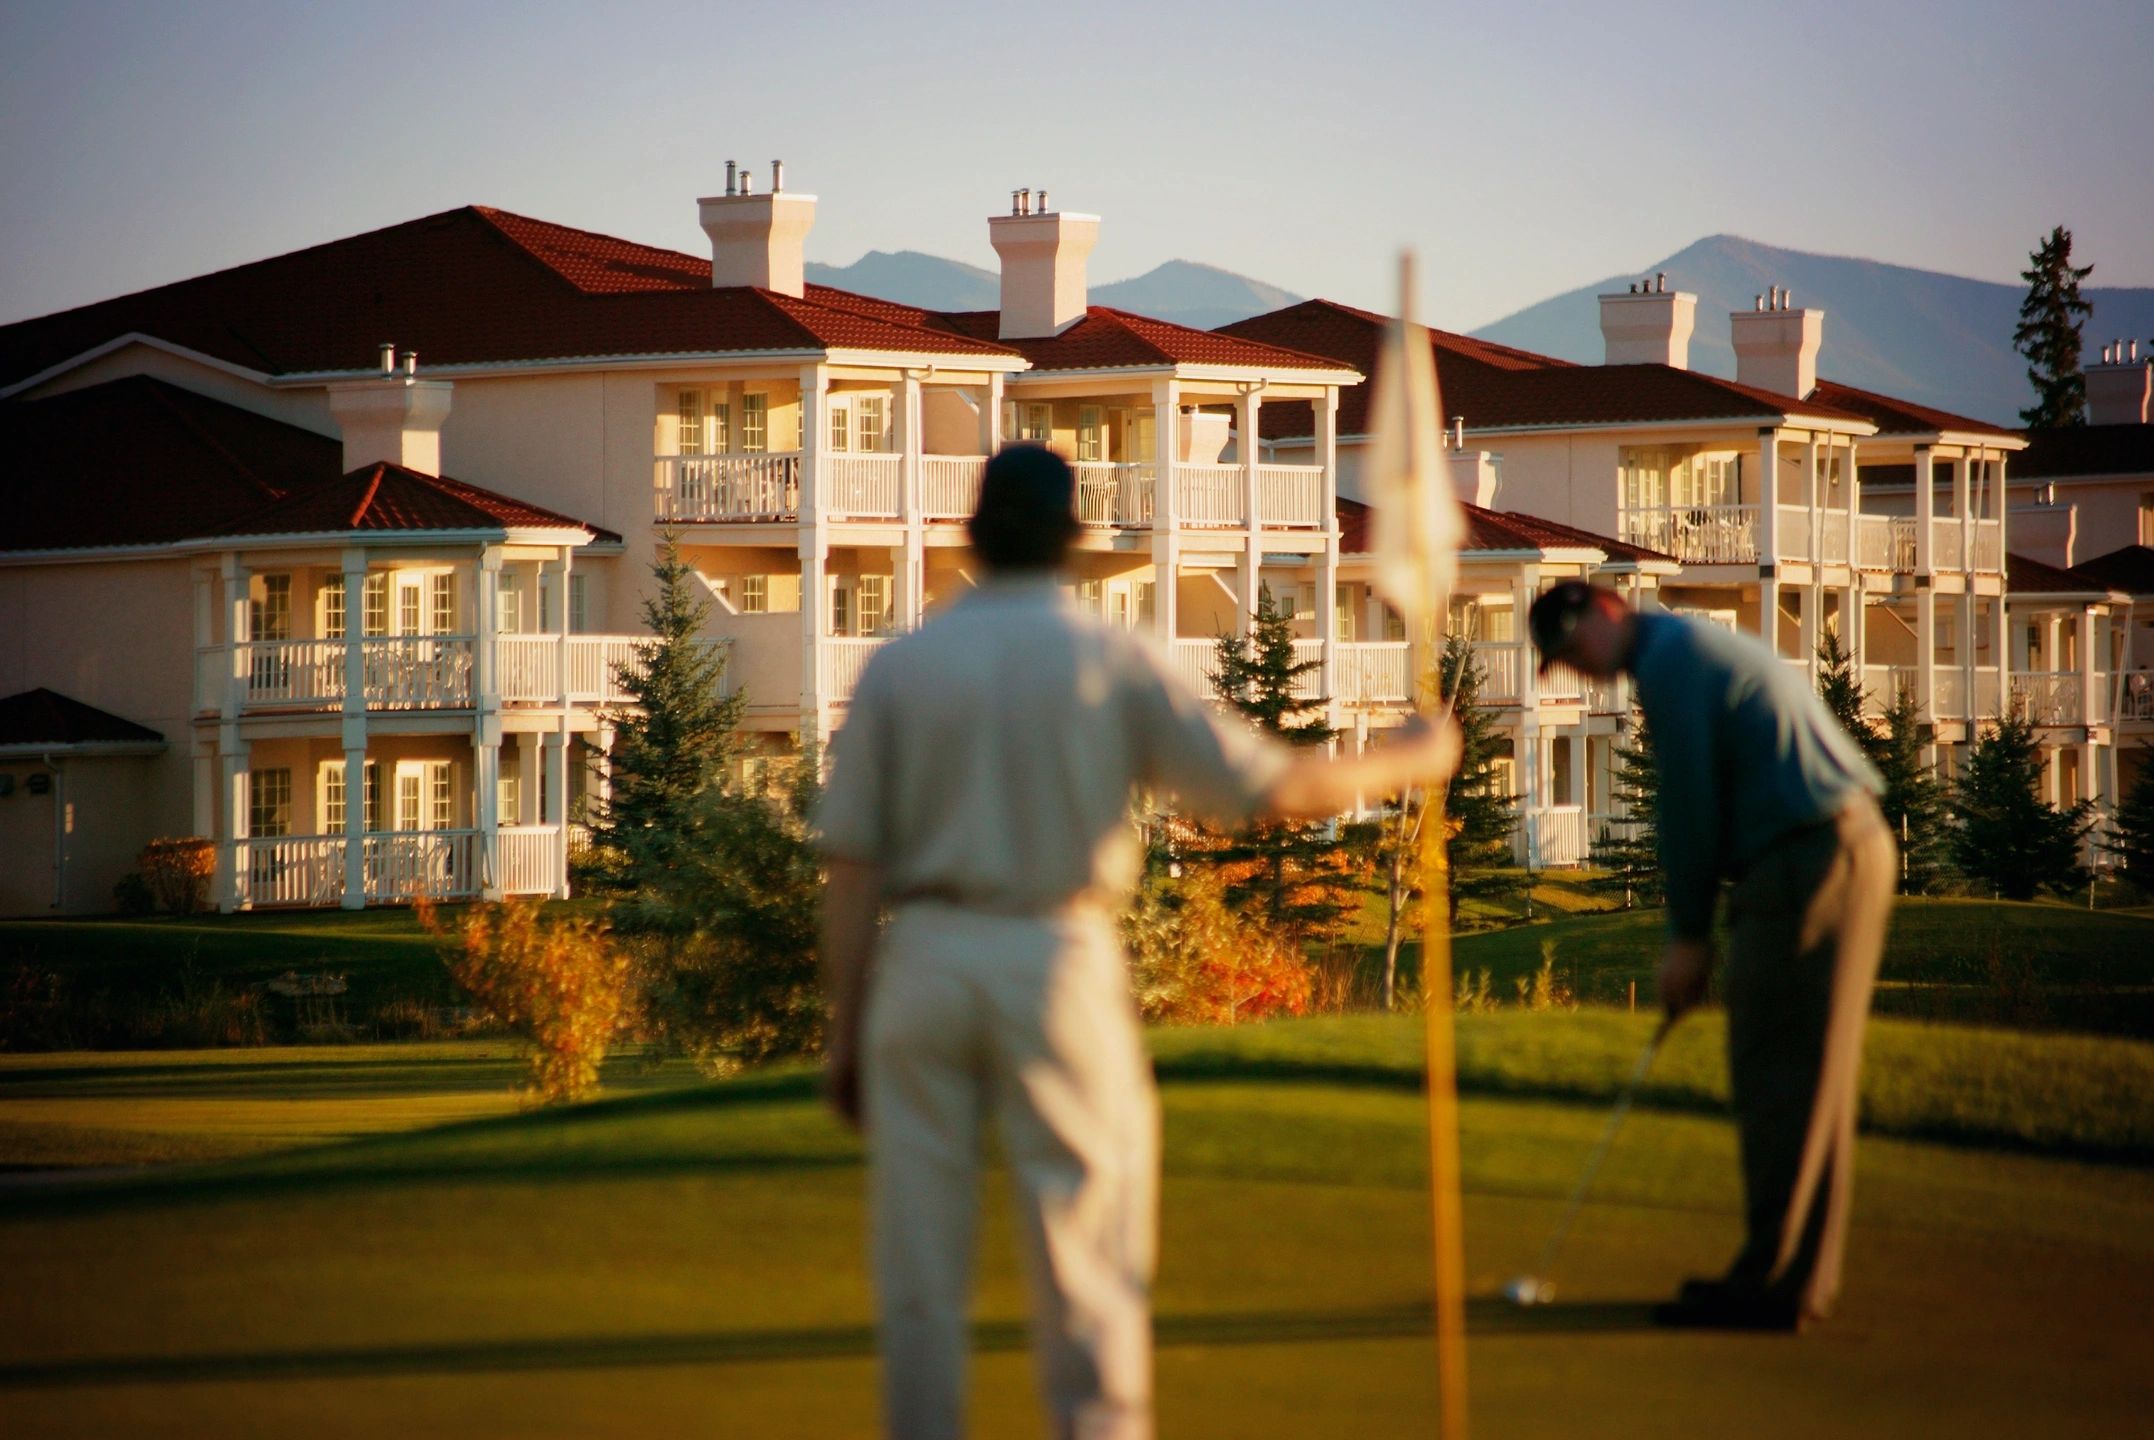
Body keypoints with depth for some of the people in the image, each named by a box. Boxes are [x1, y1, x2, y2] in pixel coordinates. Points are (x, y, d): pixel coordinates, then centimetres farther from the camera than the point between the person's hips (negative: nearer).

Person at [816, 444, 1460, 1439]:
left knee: (919, 1266, 6)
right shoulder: (1113, 663, -2)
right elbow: (1276, 785, -1)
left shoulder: (897, 667, 2)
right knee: (1086, 1259, 4)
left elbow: (851, 870, 0)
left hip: (924, 960, 2)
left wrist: (846, 1033, 6)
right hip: (1057, 962, -2)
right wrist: (1409, 761, 15)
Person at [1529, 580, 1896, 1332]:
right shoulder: (1699, 649, 23)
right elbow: (1711, 805, 22)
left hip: (1807, 863, -10)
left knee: (1780, 1079, -9)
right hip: (1854, 846, 10)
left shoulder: (1668, 661, -8)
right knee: (1811, 1080, 11)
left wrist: (1689, 937, -2)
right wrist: (1697, 934, 16)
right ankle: (1801, 1273, 14)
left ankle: (1772, 1283, -9)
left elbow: (1690, 810, -10)